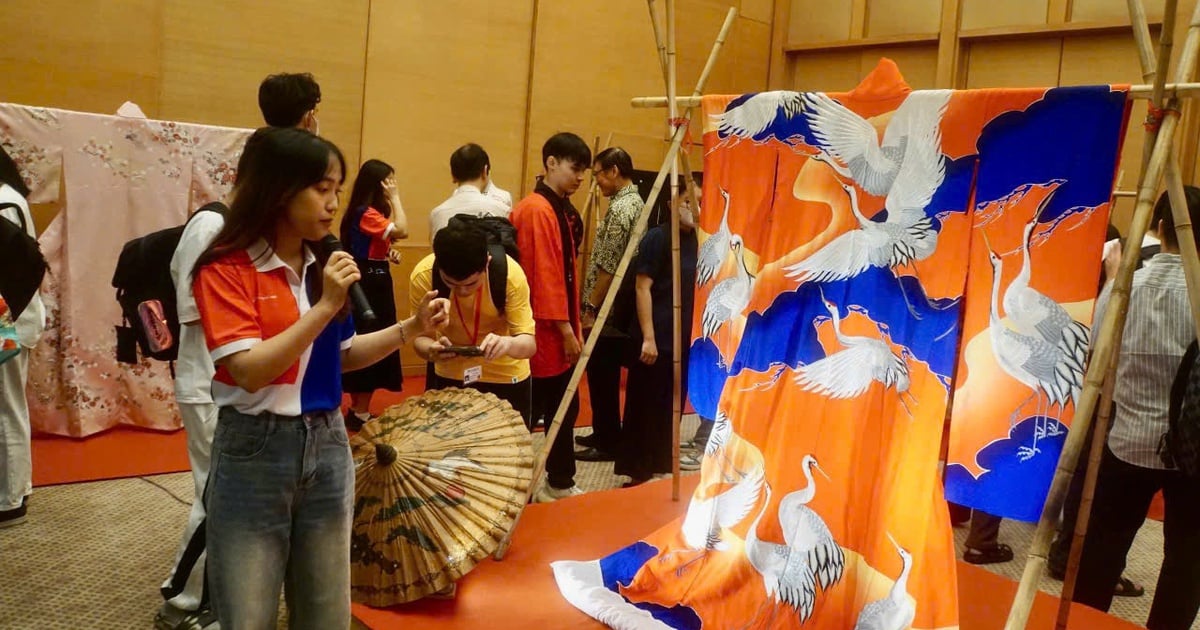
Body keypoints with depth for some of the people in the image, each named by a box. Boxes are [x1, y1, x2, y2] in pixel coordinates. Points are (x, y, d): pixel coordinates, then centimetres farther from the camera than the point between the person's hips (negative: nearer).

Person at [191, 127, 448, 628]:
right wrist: (325, 306, -23)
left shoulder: (322, 266, 6)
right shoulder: (226, 268, -12)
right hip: (254, 453, -5)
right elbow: (249, 370, -21)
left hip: (327, 446, 6)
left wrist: (411, 328, 2)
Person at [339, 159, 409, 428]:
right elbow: (402, 231, -29)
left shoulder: (364, 212, 15)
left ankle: (357, 410, 23)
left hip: (368, 285, 11)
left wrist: (388, 255, 3)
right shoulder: (366, 214, -18)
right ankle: (361, 414, 0)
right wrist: (394, 197, -20)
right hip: (370, 287, -11)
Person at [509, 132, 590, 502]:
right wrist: (565, 330, -18)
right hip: (543, 332, -10)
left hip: (560, 332, 10)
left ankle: (560, 484, 28)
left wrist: (572, 327, 15)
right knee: (528, 413, 1)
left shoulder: (562, 210, 13)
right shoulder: (537, 210, -16)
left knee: (564, 408, 16)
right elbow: (544, 276, -20)